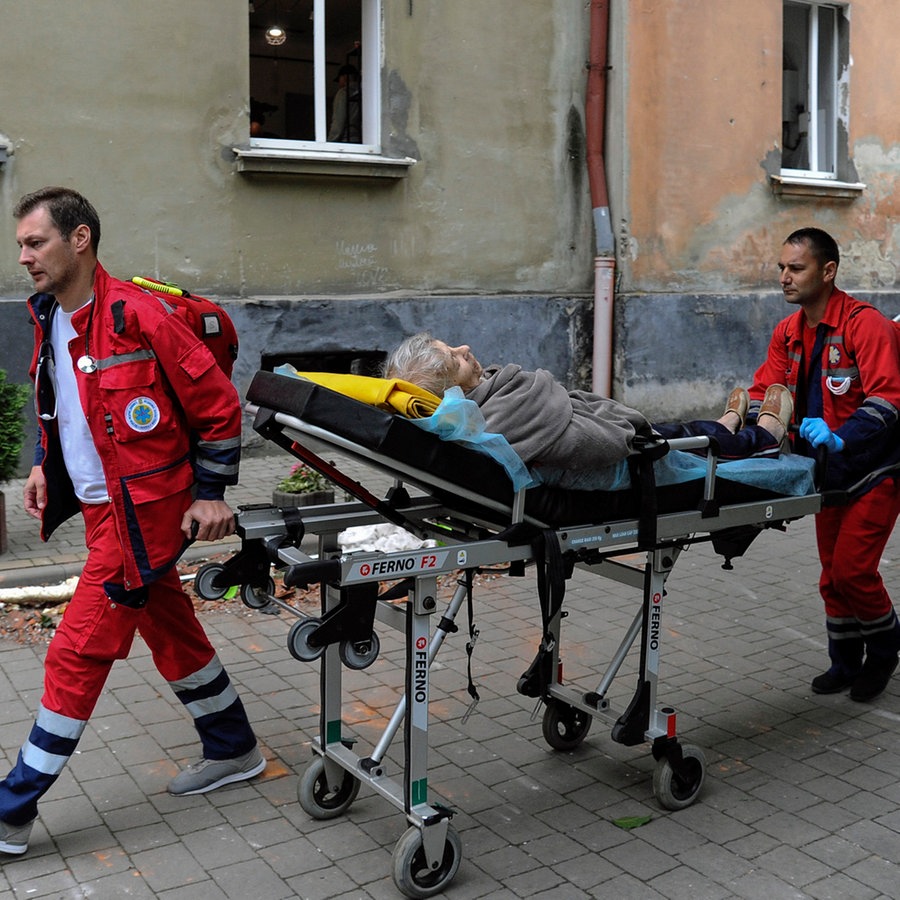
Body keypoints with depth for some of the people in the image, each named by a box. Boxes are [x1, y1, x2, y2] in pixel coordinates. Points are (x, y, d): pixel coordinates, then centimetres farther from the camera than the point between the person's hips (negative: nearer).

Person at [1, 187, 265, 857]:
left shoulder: (137, 315, -18)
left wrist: (210, 494, -13)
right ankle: (234, 750, 35)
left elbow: (218, 404, -14)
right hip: (102, 505, 9)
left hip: (141, 511, -9)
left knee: (77, 654, -4)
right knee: (171, 631, 18)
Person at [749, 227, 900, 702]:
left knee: (852, 569, -9)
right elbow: (764, 391, 2)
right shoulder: (788, 332, 5)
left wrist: (839, 438, -40)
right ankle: (846, 663, 30)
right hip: (830, 470, 7)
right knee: (832, 574, 12)